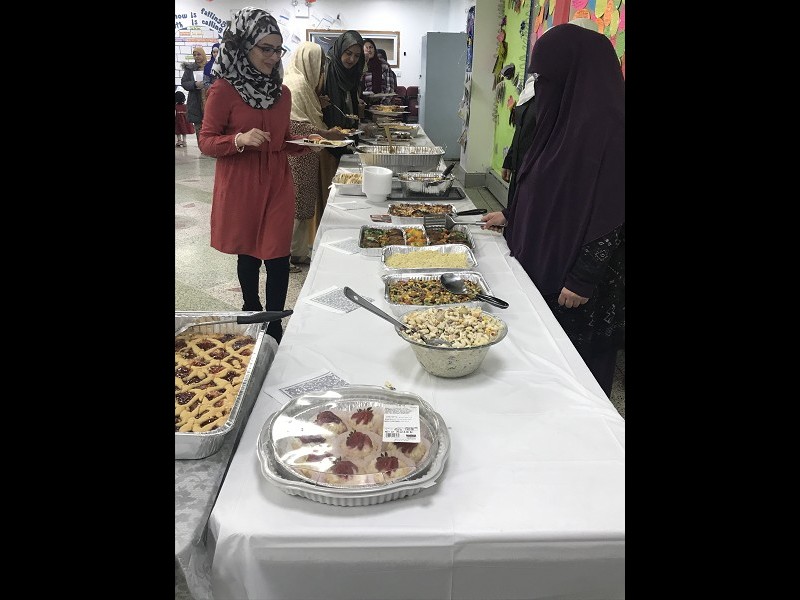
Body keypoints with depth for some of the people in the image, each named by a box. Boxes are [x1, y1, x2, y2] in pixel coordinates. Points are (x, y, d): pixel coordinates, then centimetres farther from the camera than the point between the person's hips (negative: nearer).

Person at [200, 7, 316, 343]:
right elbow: (206, 142, -6)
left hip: (277, 184, 3)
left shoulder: (282, 92, 6)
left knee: (277, 256, -2)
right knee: (247, 253, 14)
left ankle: (274, 326, 11)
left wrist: (305, 143, -3)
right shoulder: (224, 89, -9)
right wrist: (240, 140, -24)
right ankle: (251, 311, 36)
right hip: (240, 186, -3)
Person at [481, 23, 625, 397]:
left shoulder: (607, 125, -19)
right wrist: (510, 215, 22)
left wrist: (584, 280, -20)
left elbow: (613, 214, -21)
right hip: (542, 261, 9)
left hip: (575, 278, -9)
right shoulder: (566, 117, 8)